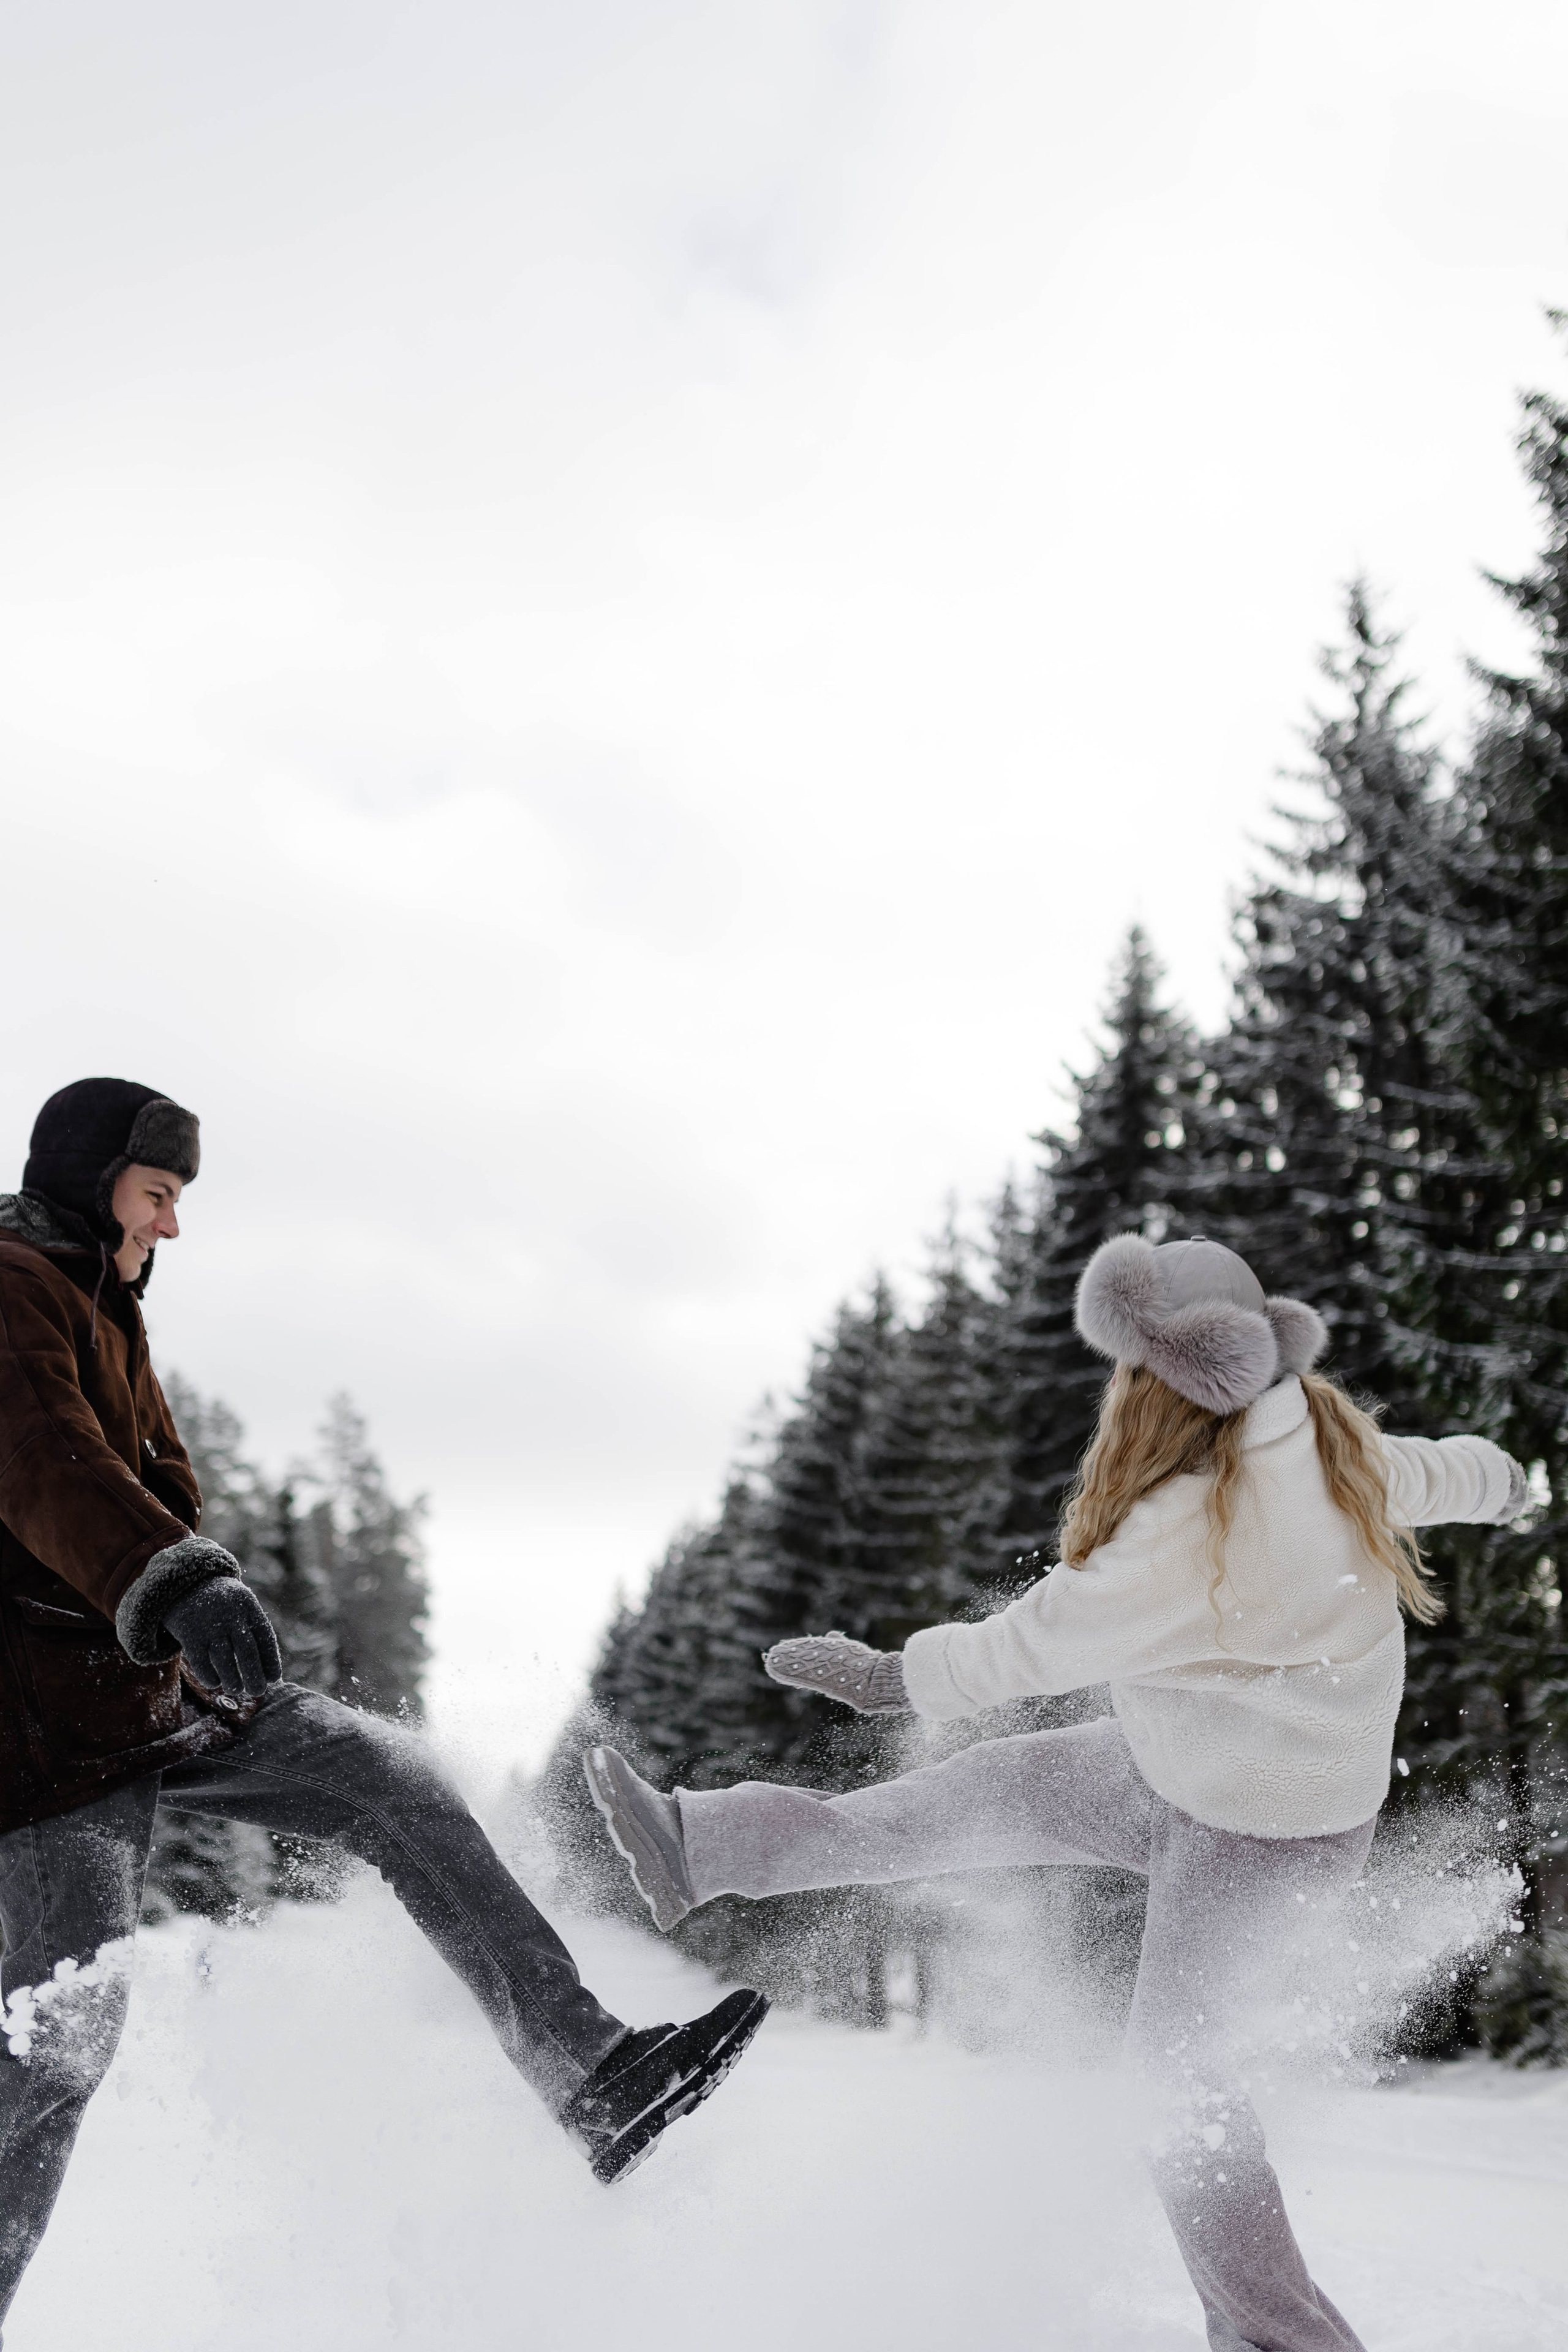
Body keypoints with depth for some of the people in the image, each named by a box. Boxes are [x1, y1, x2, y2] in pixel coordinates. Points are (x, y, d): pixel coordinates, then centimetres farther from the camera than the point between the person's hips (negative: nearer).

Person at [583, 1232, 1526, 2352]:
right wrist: (1492, 1474, 34)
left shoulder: (1191, 1534, -37)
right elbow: (1428, 1471, 10)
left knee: (1179, 2062, 4)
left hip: (1258, 1838, -9)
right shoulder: (1327, 1439, -11)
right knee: (981, 1794, 9)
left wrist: (895, 1674, -13)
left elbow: (1041, 1639, -27)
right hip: (1191, 1769, 9)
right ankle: (703, 1847, 16)